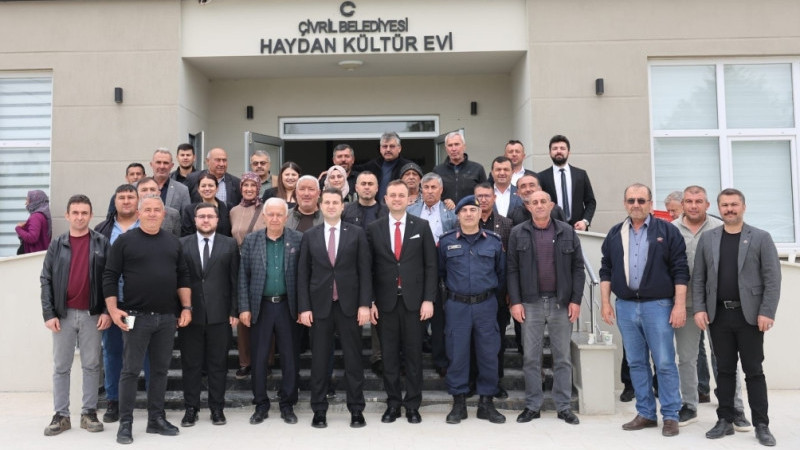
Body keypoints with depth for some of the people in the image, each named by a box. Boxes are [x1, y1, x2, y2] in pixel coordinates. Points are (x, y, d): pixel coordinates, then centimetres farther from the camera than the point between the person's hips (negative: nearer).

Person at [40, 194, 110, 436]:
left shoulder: (102, 243, 2)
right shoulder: (57, 246, 5)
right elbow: (46, 280, 3)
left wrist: (107, 311, -7)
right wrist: (49, 314, -6)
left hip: (92, 314, -1)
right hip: (63, 315, 1)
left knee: (92, 365, 6)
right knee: (61, 367, 7)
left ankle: (89, 413, 16)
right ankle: (61, 415, 16)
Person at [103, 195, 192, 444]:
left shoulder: (173, 243, 11)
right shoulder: (125, 241, -1)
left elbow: (183, 277, 12)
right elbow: (110, 276, -3)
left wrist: (186, 307, 5)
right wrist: (113, 309, -10)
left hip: (167, 318, 4)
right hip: (136, 317, -4)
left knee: (160, 370, 10)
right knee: (130, 371, 1)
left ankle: (156, 419, 20)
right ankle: (125, 423, 10)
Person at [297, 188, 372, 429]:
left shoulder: (357, 233, 2)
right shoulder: (309, 236, 5)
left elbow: (365, 271, -1)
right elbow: (303, 274, 4)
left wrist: (365, 304, -8)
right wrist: (304, 307, -3)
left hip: (349, 305, -1)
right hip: (320, 306, 1)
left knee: (353, 359, 6)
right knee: (319, 360, 7)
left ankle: (356, 409, 16)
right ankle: (319, 410, 18)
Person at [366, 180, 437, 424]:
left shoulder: (421, 226, 3)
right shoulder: (373, 228, 4)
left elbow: (430, 265, 1)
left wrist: (429, 299, -6)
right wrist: (370, 301, -2)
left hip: (413, 300, 0)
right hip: (386, 301, 1)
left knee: (413, 354, 6)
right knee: (389, 355, 7)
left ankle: (412, 405, 17)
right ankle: (393, 404, 18)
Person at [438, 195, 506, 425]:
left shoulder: (493, 241, 4)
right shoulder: (446, 242, 1)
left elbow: (502, 272, 14)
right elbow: (439, 272, 11)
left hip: (486, 305, 1)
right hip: (456, 306, -1)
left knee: (488, 354, 5)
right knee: (457, 354, 3)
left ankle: (486, 403, 18)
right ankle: (459, 403, 15)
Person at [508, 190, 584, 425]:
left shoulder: (567, 232, 4)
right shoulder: (518, 234, 2)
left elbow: (578, 268, 4)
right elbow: (512, 270, 1)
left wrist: (576, 300, -3)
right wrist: (515, 302, -5)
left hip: (561, 302, 1)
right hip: (531, 303, 0)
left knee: (562, 356, 7)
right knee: (531, 357, 5)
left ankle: (564, 406, 17)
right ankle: (532, 406, 16)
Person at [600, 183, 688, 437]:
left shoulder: (667, 231, -1)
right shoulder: (615, 234, 10)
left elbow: (680, 271, -4)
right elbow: (606, 270, 12)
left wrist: (680, 305, -10)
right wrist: (605, 302, 5)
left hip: (658, 304, -3)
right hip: (625, 306, 4)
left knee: (665, 363, 0)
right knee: (636, 363, 10)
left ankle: (670, 416, 12)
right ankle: (645, 414, 21)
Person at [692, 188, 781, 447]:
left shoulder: (761, 238, 1)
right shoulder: (707, 239, 8)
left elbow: (772, 279, -4)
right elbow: (698, 278, 7)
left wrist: (767, 312, -12)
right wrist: (699, 309, -2)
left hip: (749, 315, -2)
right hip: (718, 315, 2)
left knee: (753, 370, 3)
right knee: (725, 370, 8)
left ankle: (761, 425, 11)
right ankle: (725, 421, 16)